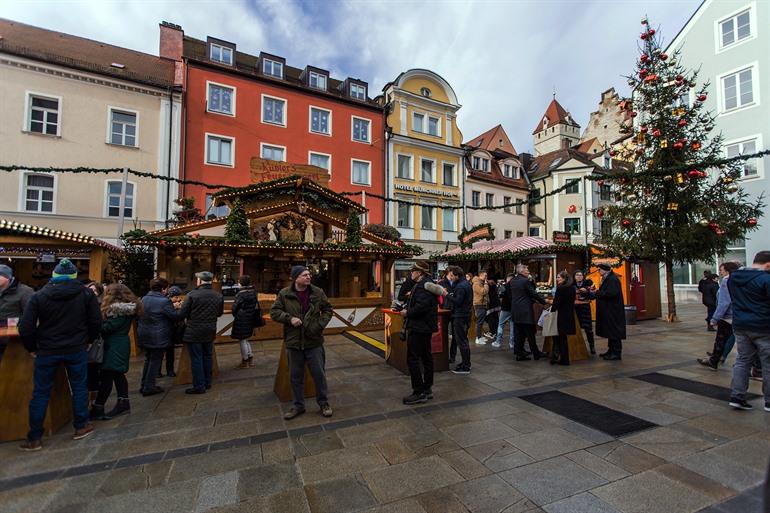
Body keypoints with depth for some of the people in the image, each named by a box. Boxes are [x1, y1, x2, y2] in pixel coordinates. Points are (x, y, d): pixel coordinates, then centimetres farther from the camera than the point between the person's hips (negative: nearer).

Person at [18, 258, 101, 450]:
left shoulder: (39, 296, -5)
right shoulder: (86, 294, -6)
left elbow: (25, 327, -7)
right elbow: (96, 322, -5)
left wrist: (32, 348, 8)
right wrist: (87, 340, 11)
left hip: (47, 351, 1)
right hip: (77, 350, 0)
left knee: (40, 393, 13)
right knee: (79, 388, 12)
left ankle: (34, 438, 20)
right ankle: (81, 426, 23)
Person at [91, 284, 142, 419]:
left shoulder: (119, 309, -17)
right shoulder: (125, 308, 11)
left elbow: (108, 327, -19)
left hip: (115, 346, -10)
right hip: (120, 345, 10)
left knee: (106, 376, -2)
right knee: (118, 374, 15)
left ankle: (97, 408, 6)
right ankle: (123, 403, 22)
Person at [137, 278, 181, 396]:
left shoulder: (144, 299, 6)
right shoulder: (164, 301, -20)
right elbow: (176, 316, -19)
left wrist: (172, 307, 11)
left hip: (144, 335, 8)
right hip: (158, 337, -8)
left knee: (148, 360, 21)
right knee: (155, 361, 5)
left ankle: (144, 385, 30)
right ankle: (149, 388, 12)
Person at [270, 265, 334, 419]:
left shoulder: (317, 292, -3)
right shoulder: (284, 294, -4)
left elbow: (327, 309, 6)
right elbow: (274, 312, -1)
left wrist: (320, 324, -7)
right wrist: (289, 318, -16)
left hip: (314, 341, 0)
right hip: (293, 342, 1)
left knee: (319, 374, 8)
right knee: (296, 376, 14)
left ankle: (324, 403, 28)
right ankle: (298, 405, 33)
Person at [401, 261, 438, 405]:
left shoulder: (422, 285, -19)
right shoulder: (428, 283, 14)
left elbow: (421, 306, -30)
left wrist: (407, 312, -16)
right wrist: (404, 307, 6)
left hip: (419, 327, -11)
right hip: (426, 327, 11)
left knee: (413, 358, -5)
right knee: (426, 357, 16)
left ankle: (419, 392, 1)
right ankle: (427, 389, 27)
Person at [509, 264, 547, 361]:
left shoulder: (513, 281, 10)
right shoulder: (525, 281, -13)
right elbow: (534, 293, -9)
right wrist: (544, 302, 7)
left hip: (515, 310, 7)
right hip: (525, 311, -7)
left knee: (518, 333, 10)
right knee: (530, 333, 3)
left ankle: (519, 353, 13)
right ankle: (536, 353, 13)